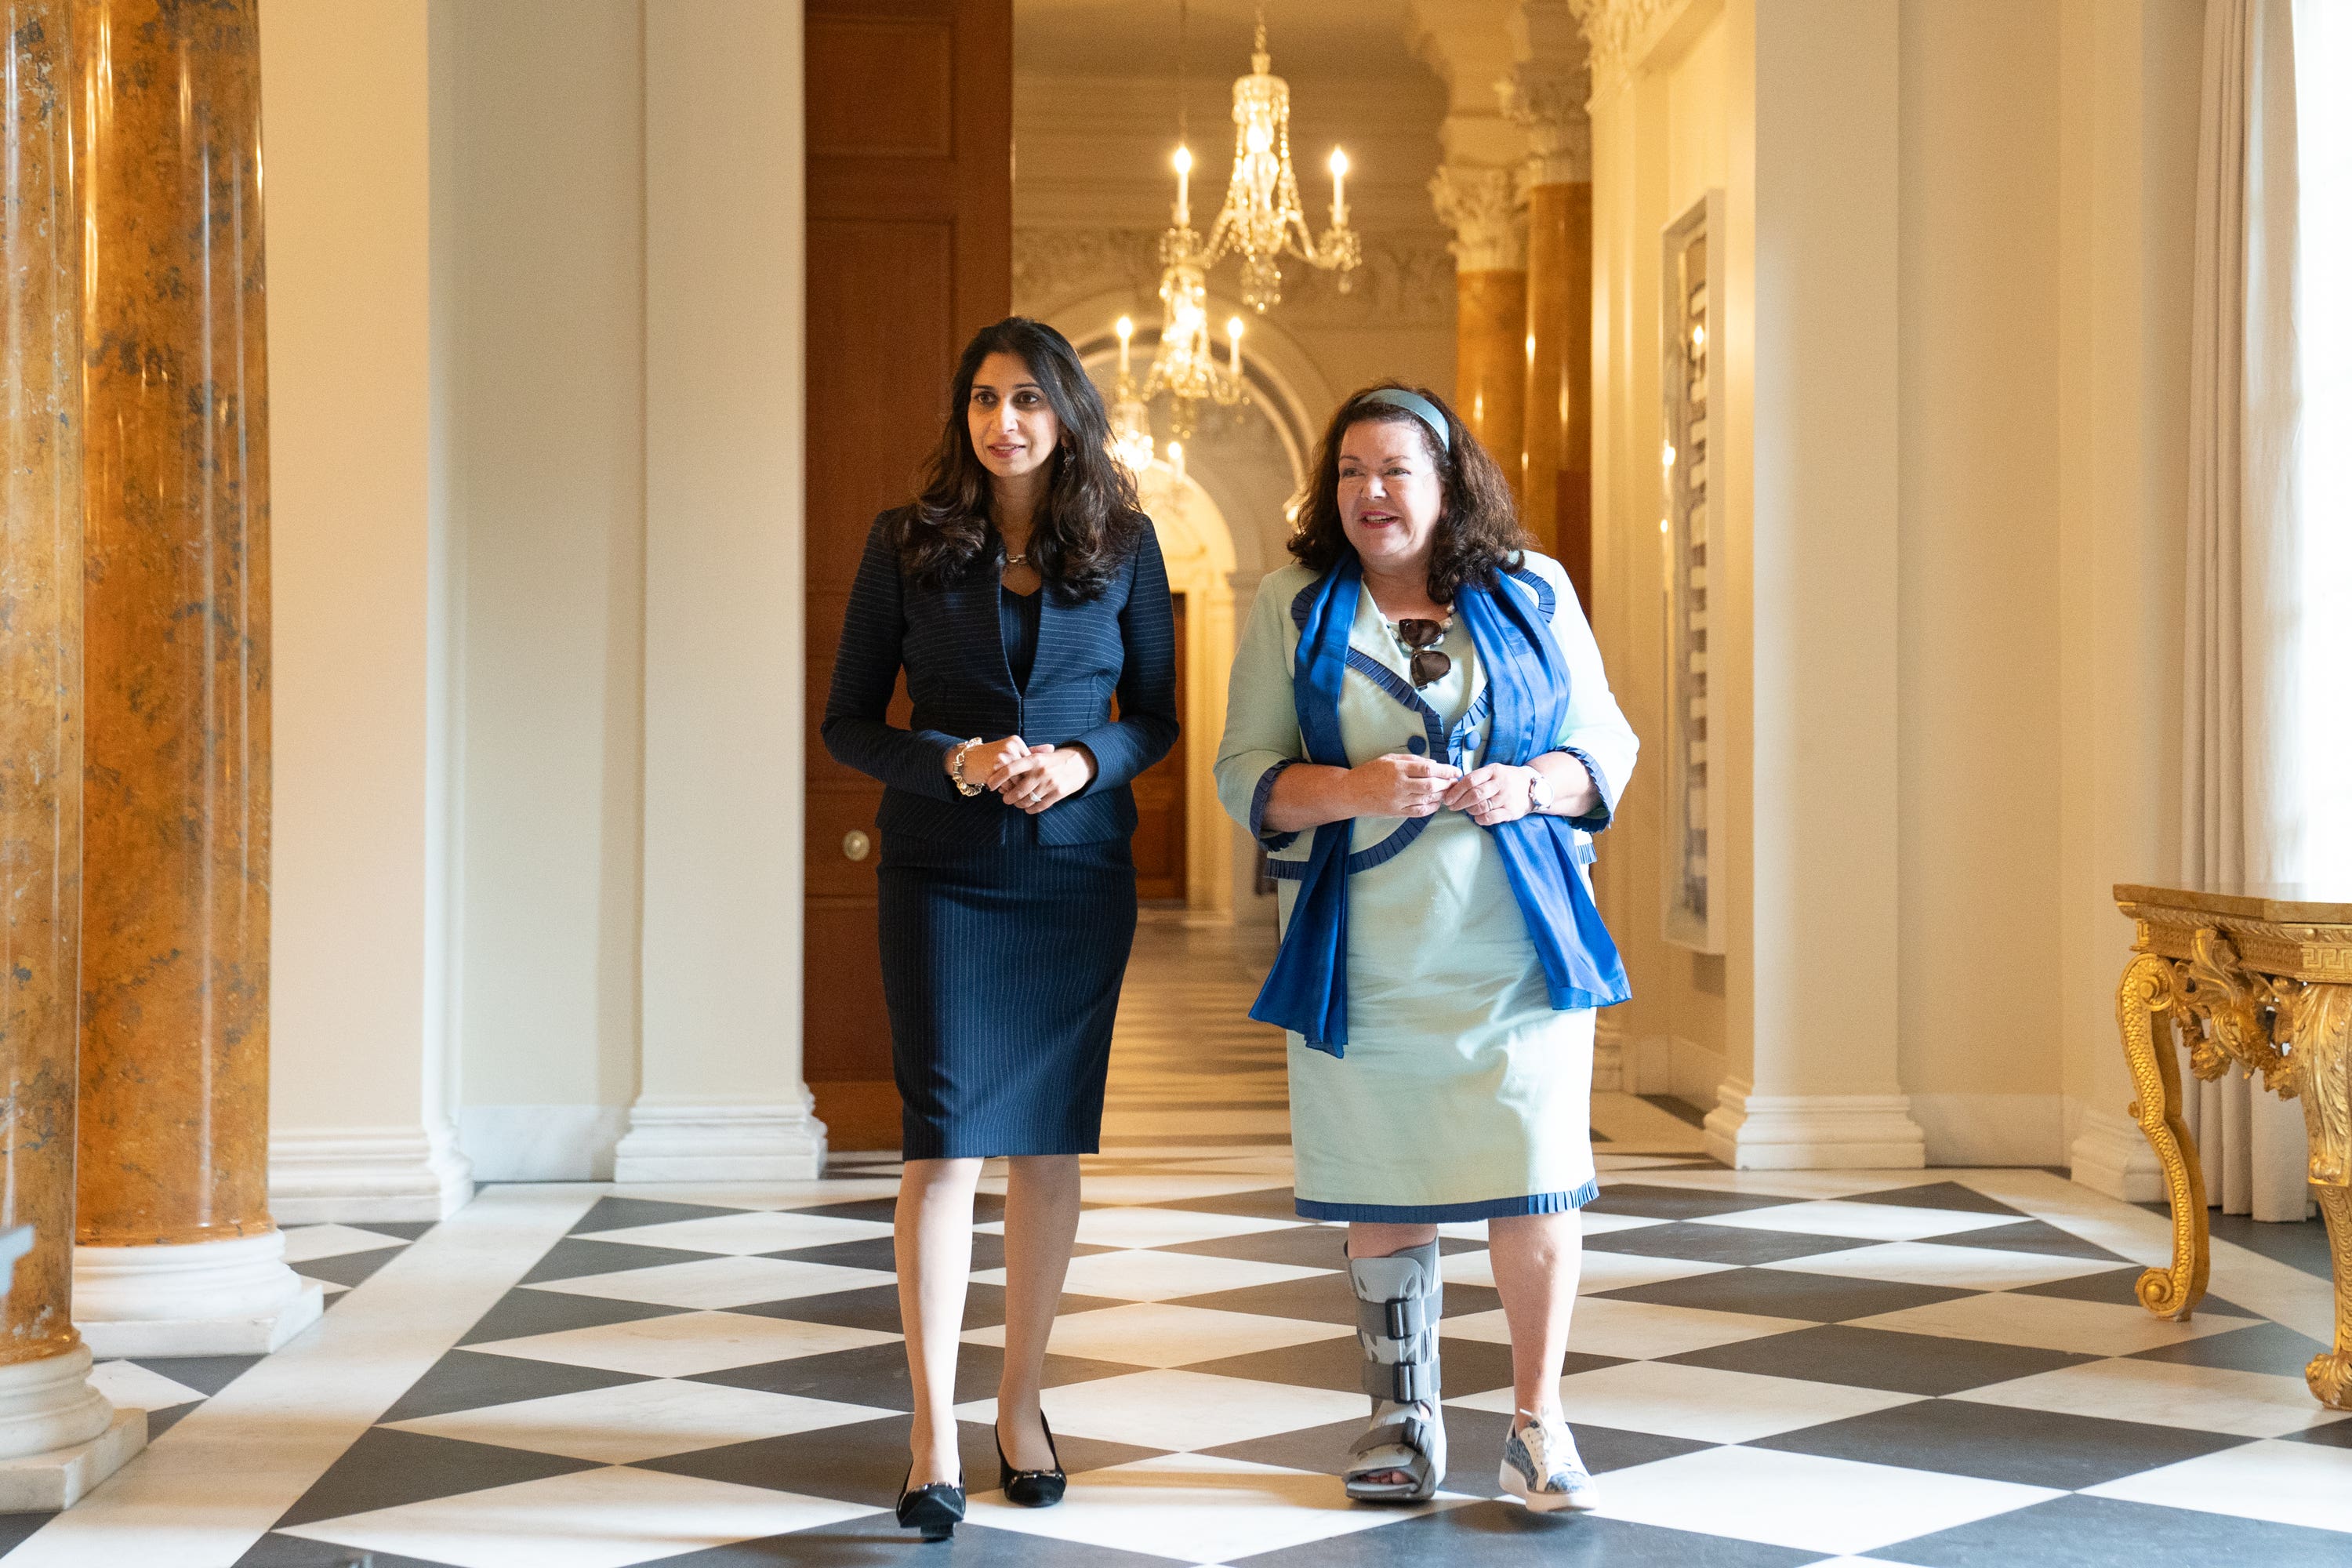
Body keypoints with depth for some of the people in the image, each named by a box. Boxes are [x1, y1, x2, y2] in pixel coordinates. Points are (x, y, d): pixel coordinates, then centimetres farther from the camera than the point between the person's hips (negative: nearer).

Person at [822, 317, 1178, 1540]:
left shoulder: (1123, 544, 4)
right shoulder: (906, 544, 1)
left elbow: (1157, 714, 9)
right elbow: (846, 722, 2)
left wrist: (1084, 763, -12)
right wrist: (950, 761, -16)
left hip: (1079, 874, 2)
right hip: (943, 873, -2)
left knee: (1050, 1138, 8)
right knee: (946, 1138, -7)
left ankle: (1020, 1402, 23)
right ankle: (935, 1432, -2)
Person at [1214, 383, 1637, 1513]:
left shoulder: (1534, 593, 9)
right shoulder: (1292, 607, 7)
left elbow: (1605, 743, 9)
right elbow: (1245, 771, 2)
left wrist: (1528, 787, -12)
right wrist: (1353, 790, -17)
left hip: (1517, 941, 0)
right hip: (1363, 949, 0)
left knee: (1535, 1175, -5)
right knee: (1382, 1183, 6)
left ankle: (1536, 1420, 9)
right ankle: (1403, 1419, 22)